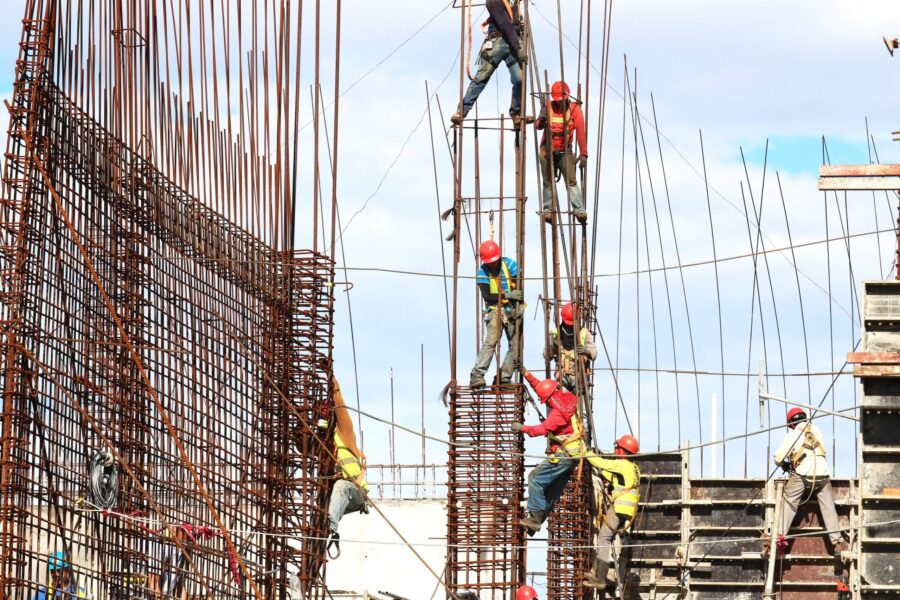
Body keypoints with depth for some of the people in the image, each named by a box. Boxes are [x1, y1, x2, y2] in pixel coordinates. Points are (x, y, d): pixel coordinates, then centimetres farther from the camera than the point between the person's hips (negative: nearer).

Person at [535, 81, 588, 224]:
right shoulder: (548, 107, -3)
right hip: (548, 151, 2)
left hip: (565, 151, -2)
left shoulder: (574, 108, -7)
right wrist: (542, 120, -38)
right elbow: (538, 126, -13)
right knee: (548, 182, 5)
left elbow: (581, 132, -13)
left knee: (571, 180, -12)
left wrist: (583, 154, -20)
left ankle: (580, 211, -19)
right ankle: (548, 210, 10)